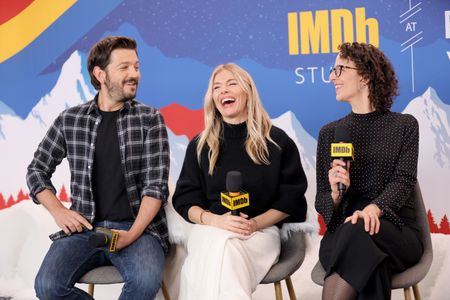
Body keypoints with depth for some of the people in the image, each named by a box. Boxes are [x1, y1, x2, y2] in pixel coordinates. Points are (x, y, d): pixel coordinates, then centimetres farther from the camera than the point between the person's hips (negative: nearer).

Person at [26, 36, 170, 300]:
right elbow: (37, 170, 17)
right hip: (85, 228, 2)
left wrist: (133, 234, -16)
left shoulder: (150, 119, 3)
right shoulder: (70, 120, 8)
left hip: (137, 226, -1)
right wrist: (58, 211, 0)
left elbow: (157, 183, -3)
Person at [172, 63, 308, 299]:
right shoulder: (199, 146, 10)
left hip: (260, 231, -1)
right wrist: (215, 220, -14)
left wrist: (255, 223, -12)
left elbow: (291, 198, 4)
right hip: (211, 229, 1)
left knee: (222, 253, -35)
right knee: (217, 249, -36)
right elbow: (185, 200, 7)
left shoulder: (277, 141, 5)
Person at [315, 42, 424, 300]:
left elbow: (404, 181, -6)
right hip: (341, 233, 1)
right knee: (370, 262, -36)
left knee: (359, 231, -37)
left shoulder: (405, 125, 9)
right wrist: (335, 195, -15)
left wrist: (373, 209, -28)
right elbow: (321, 200, 11)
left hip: (396, 232, -1)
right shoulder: (329, 132, 15)